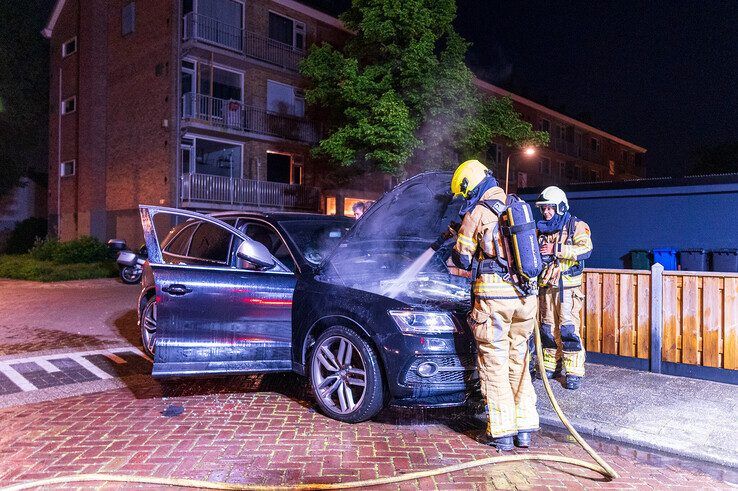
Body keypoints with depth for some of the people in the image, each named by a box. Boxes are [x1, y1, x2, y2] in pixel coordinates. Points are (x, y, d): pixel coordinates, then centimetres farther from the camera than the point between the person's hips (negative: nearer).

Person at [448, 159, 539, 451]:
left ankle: (502, 432, 8)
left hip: (493, 295, -6)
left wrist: (459, 243, 22)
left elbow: (462, 258, -1)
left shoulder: (477, 212, -5)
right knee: (518, 359, 15)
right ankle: (524, 428, 20)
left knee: (494, 363, 3)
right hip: (526, 295, 6)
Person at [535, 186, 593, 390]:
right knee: (548, 328, 10)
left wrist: (556, 249, -23)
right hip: (546, 287, 6)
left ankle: (574, 372, 1)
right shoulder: (540, 230, 14)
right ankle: (551, 366, 22)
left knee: (568, 329, -8)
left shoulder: (576, 226, -3)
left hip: (567, 288, -6)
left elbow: (586, 249, -19)